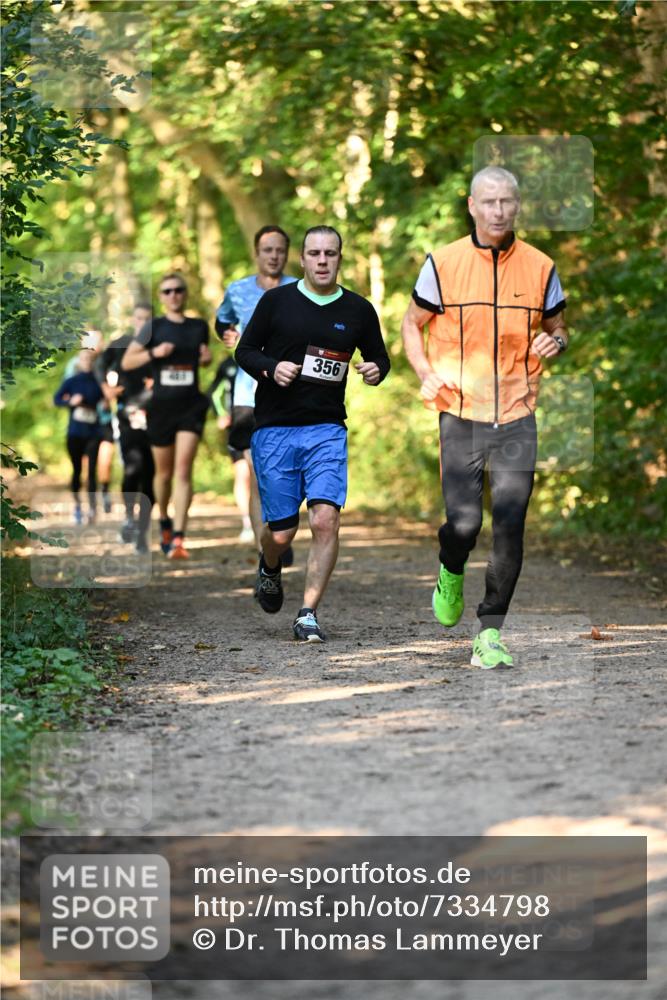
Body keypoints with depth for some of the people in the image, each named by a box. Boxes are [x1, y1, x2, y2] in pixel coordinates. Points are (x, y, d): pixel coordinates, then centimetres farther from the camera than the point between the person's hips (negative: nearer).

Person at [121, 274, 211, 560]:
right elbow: (126, 362, -1)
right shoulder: (154, 327, 0)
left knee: (183, 470, -13)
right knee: (164, 472, 11)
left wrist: (207, 357, 1)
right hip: (161, 406, 0)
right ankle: (164, 522, 39)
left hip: (191, 405, 0)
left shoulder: (200, 327, 7)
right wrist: (153, 353, -17)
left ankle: (178, 538, -18)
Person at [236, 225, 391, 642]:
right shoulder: (276, 301, 2)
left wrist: (376, 370, -6)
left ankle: (309, 614, -6)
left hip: (327, 431, 1)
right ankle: (270, 568, 39)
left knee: (326, 520, -16)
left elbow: (379, 357, 17)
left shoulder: (358, 310, 6)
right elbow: (245, 350, 8)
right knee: (281, 531, 2)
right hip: (274, 430, -1)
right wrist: (271, 369, -13)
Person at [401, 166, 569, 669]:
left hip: (517, 415, 1)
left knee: (510, 525, -6)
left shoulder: (540, 268, 4)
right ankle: (451, 573, 28)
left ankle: (491, 631, 4)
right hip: (461, 414, -1)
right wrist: (426, 374, -6)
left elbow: (558, 328, 17)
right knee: (464, 522, -8)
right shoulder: (443, 263, 0)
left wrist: (557, 341, -7)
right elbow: (412, 324, 11)